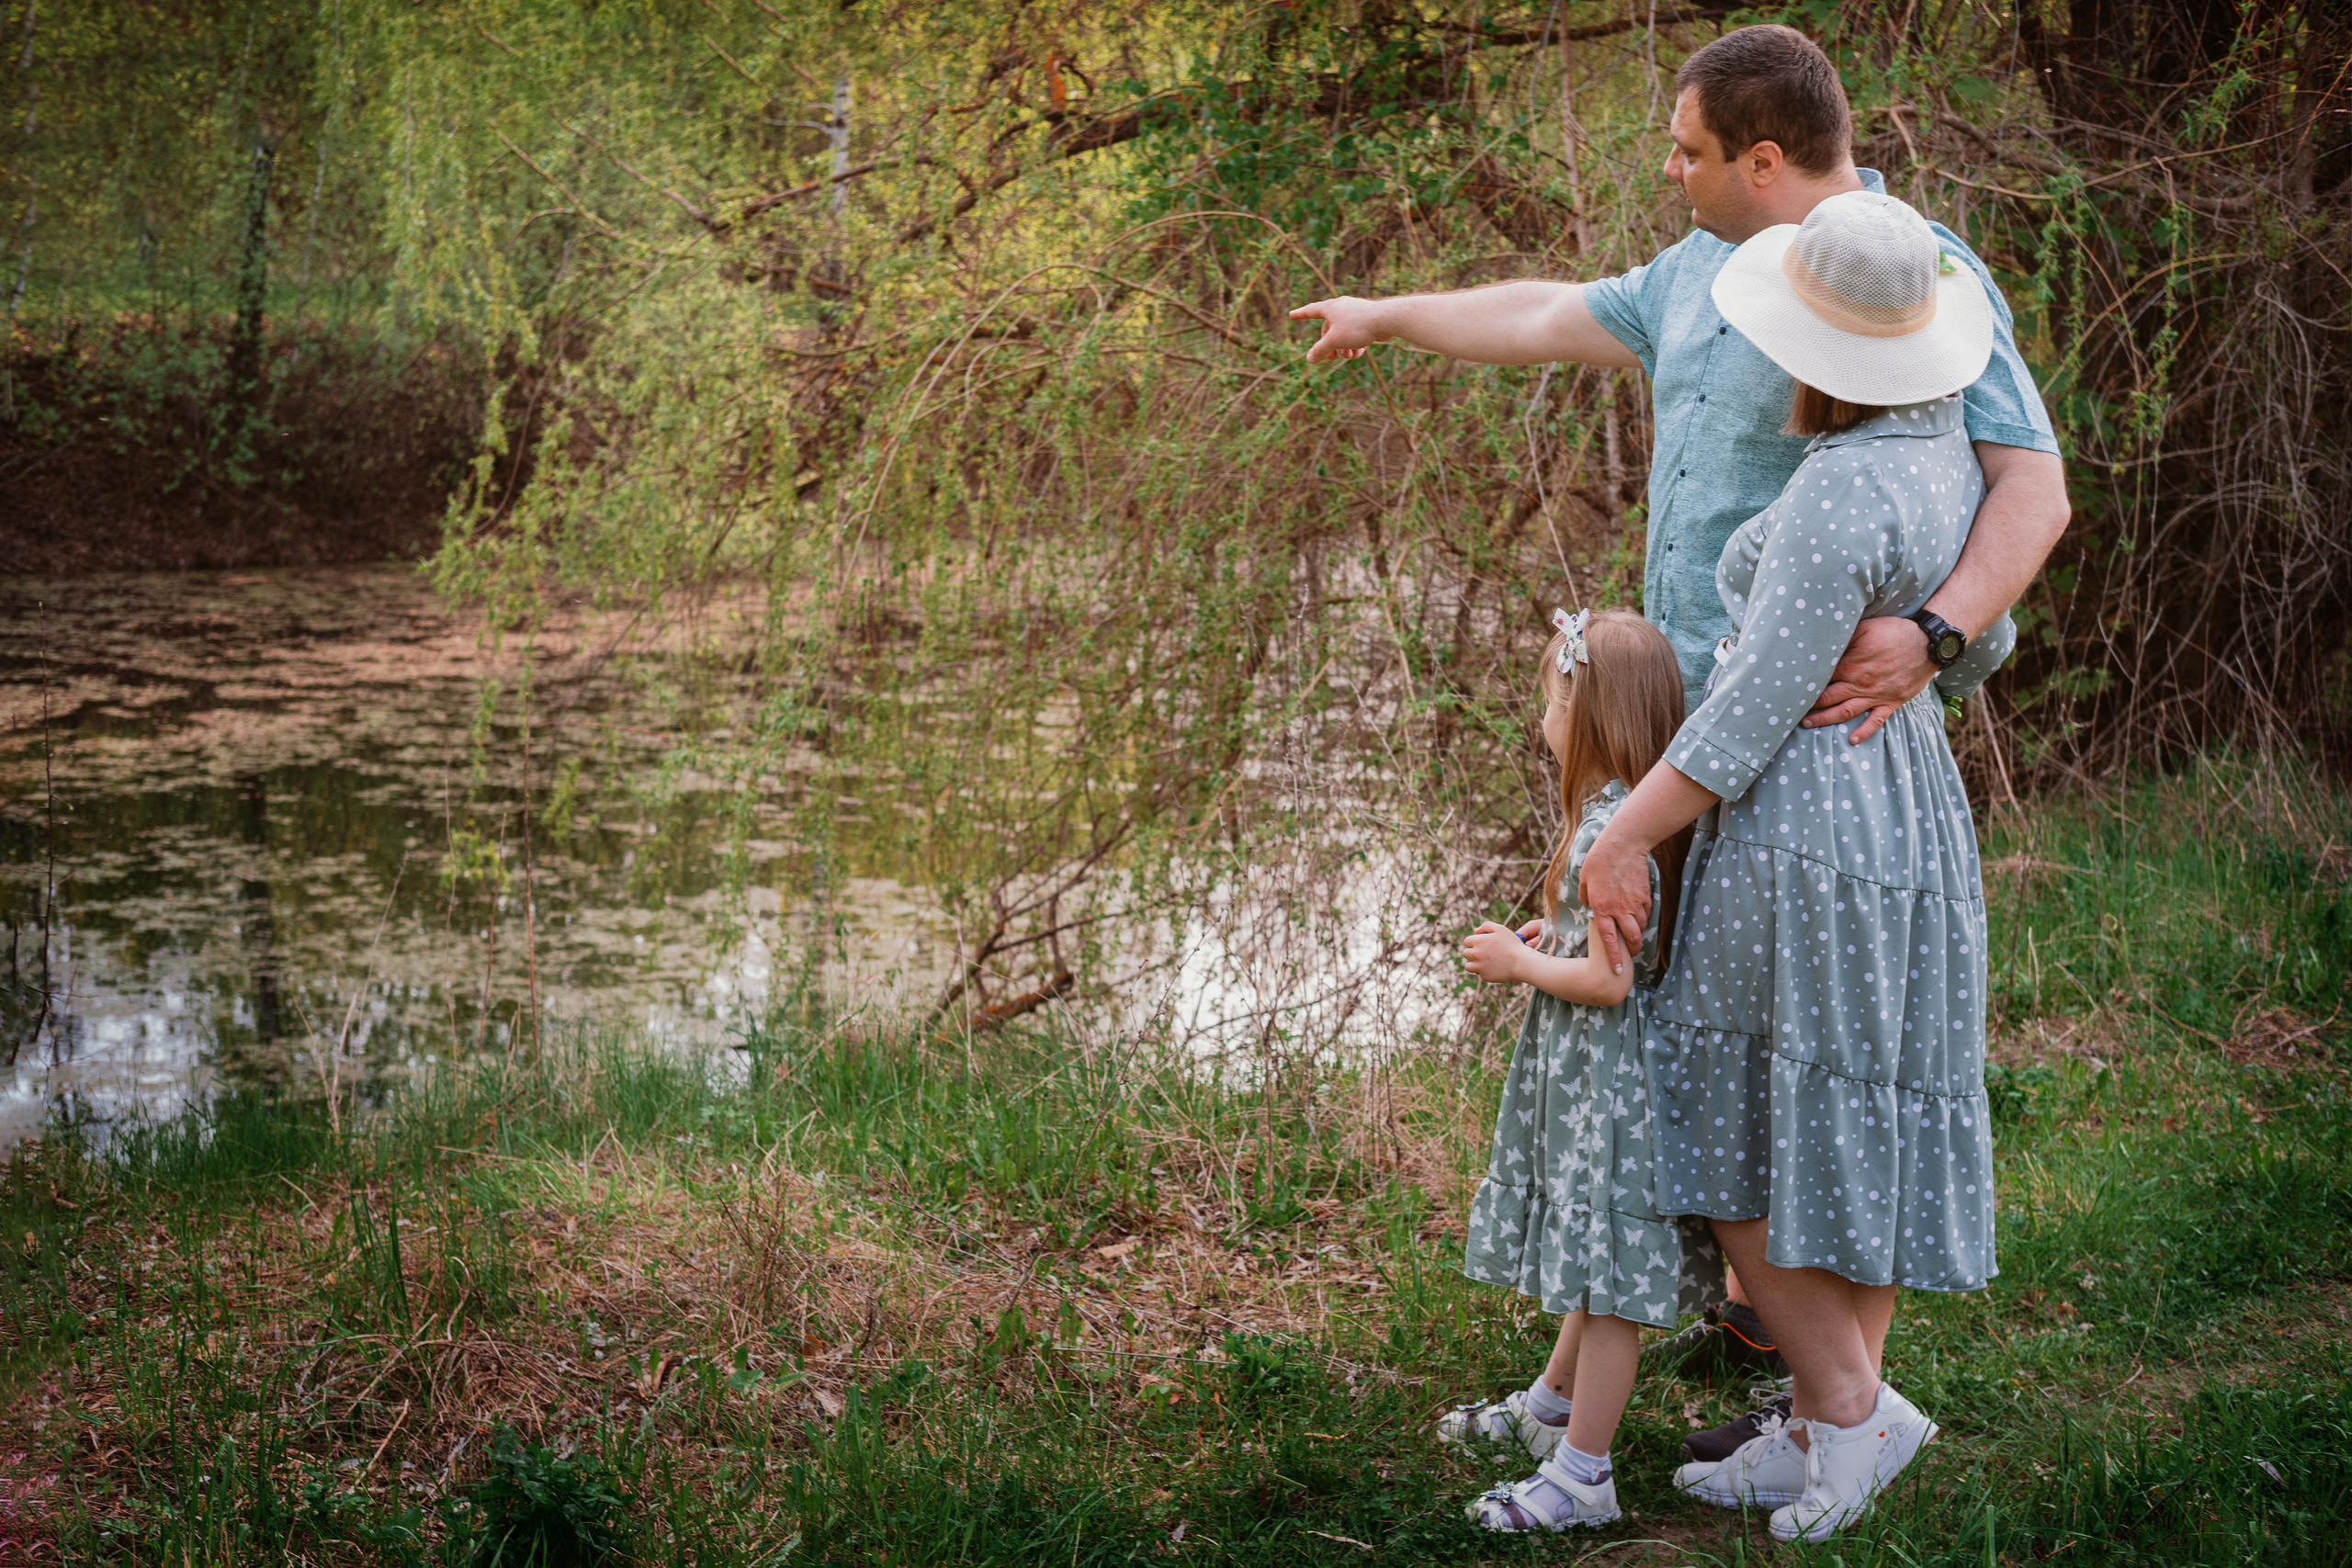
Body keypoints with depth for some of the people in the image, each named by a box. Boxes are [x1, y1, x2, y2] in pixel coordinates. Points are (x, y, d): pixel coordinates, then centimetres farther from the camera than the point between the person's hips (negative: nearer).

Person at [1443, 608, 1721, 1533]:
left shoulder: (1610, 831, -25)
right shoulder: (1629, 815, 7)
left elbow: (1610, 978, -26)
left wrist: (1520, 964, -13)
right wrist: (1553, 938, 10)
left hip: (1604, 1077, -10)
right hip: (1587, 1076, 10)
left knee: (1608, 1271, -2)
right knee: (1593, 1256, 24)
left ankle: (1579, 1475, 6)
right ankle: (1551, 1407, 41)